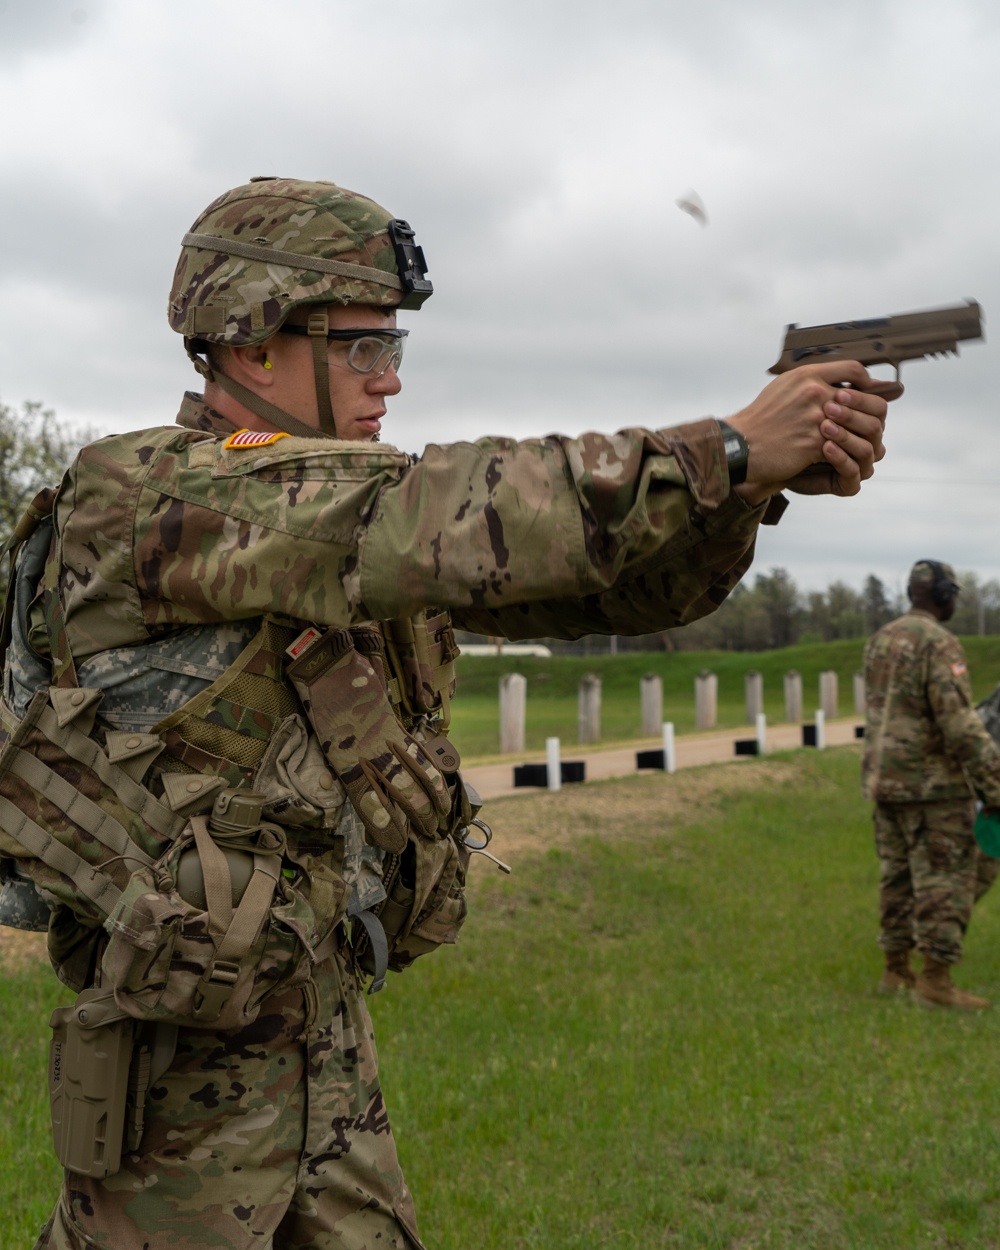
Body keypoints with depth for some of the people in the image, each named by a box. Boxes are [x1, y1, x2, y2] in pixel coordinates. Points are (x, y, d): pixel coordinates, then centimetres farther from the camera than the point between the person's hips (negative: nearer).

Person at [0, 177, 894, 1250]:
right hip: (184, 1070, -7)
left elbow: (593, 583, -2)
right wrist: (726, 450, -31)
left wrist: (759, 480, -20)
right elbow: (426, 520, -32)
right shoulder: (139, 498, -19)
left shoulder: (355, 512, 5)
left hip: (325, 1028, 7)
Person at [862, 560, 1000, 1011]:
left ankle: (896, 971, 16)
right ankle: (936, 979, -5)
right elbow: (959, 723, -24)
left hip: (887, 779, 8)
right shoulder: (940, 643, -17)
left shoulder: (880, 641, 11)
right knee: (947, 880, -4)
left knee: (899, 876, 12)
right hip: (933, 784, -8)